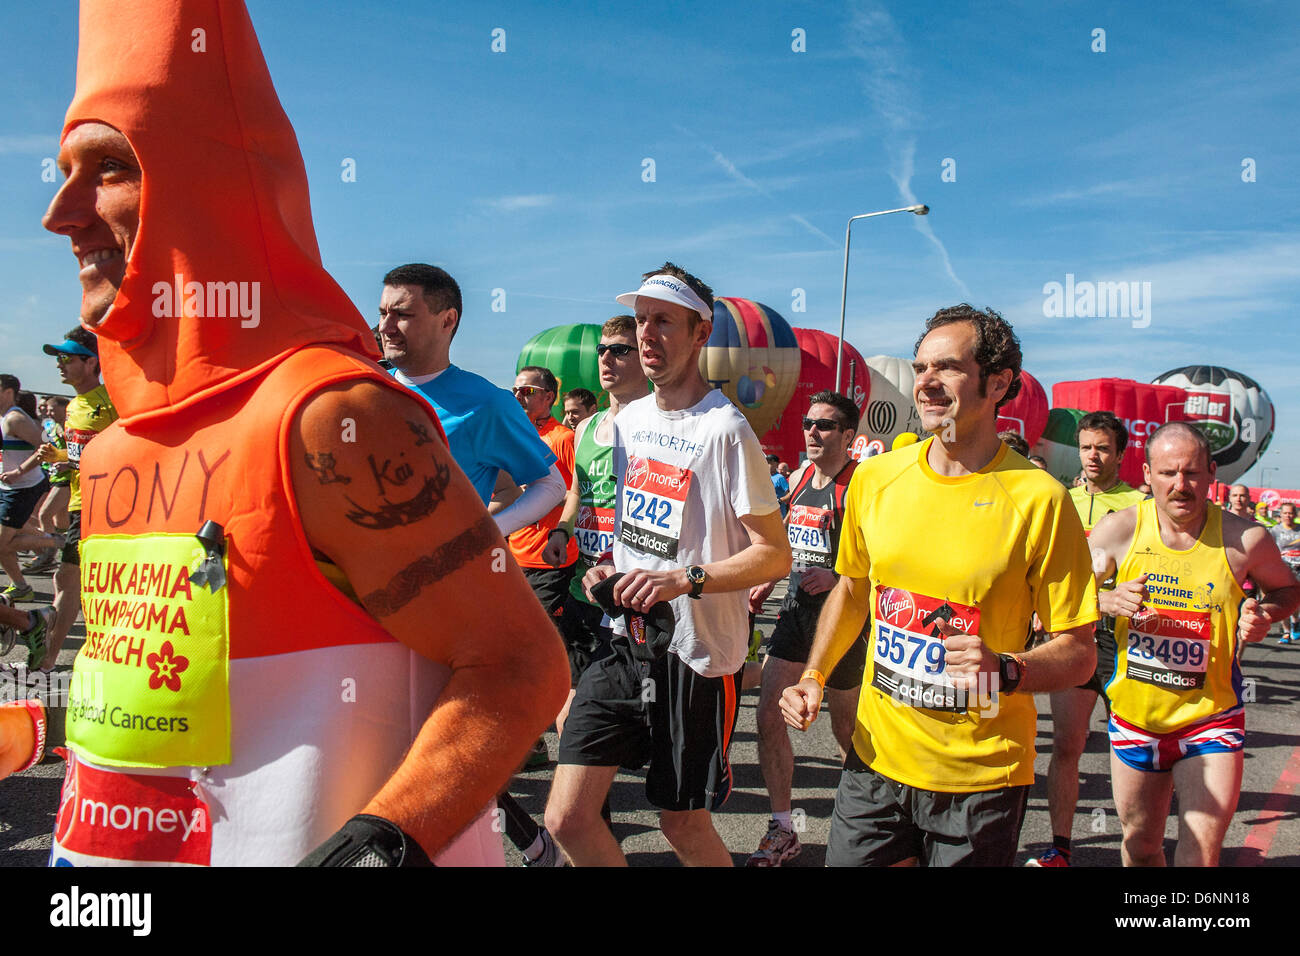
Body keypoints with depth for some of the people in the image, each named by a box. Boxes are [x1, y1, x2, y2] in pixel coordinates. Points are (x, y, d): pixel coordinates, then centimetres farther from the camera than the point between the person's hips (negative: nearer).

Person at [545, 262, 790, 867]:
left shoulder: (726, 432, -14)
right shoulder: (627, 421, 9)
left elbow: (775, 556, -14)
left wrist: (682, 580, -26)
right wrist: (608, 567, 3)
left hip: (699, 655, -6)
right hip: (625, 640, 6)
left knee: (685, 826, 11)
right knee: (567, 819, 2)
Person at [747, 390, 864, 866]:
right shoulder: (800, 479, 8)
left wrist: (836, 577, -28)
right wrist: (766, 583, 14)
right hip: (795, 611, 6)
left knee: (846, 729, 10)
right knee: (769, 716, -1)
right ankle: (782, 831, 13)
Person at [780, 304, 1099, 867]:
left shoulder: (1038, 499, -13)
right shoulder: (874, 478, -1)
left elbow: (1079, 654, -8)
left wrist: (1005, 671, -26)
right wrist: (814, 677, 3)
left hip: (981, 776, -3)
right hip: (878, 756, 3)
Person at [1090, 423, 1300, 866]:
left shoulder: (1245, 538, -9)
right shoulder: (1119, 529, -9)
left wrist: (1263, 614, -12)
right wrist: (1106, 601, -22)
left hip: (1211, 717, -1)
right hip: (1135, 714, 2)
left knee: (1200, 853, -10)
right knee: (1140, 845, 17)